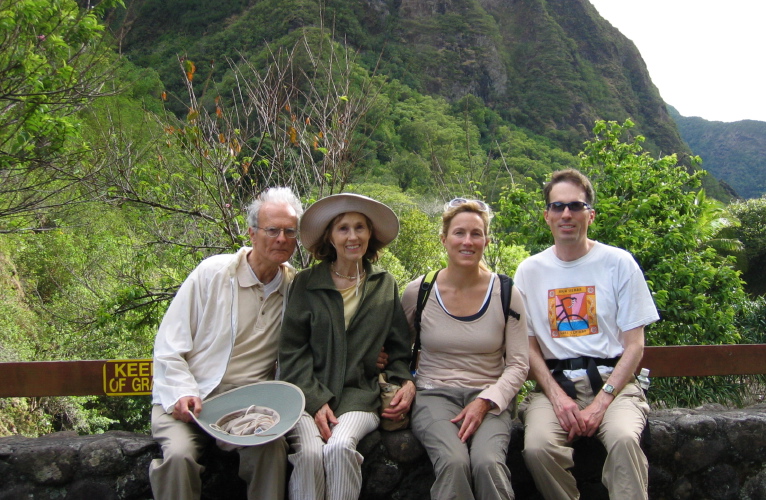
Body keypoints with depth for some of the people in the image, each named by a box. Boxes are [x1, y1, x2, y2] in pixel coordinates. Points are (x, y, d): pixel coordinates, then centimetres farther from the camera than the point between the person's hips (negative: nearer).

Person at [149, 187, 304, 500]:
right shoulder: (212, 273, -2)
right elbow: (168, 347, 0)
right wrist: (182, 394, -16)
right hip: (189, 399, -1)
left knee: (273, 447, -29)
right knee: (179, 454, -29)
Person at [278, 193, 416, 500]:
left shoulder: (385, 285, 12)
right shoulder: (305, 284, 5)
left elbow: (398, 348, 17)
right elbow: (291, 351, 1)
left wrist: (406, 382, -3)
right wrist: (316, 400, -11)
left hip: (359, 394, 1)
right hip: (307, 393, -1)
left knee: (340, 446, -29)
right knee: (310, 452, -29)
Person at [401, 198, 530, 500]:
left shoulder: (506, 294, 1)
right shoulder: (418, 292, 2)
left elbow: (518, 365, 1)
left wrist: (484, 401, -13)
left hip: (489, 398, 0)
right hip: (434, 394, 0)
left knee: (488, 462, -32)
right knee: (453, 462, -32)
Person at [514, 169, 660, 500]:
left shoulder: (619, 263, 3)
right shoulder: (529, 271, 8)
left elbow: (634, 345, 1)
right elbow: (529, 346, 7)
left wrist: (602, 402, -12)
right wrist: (557, 396, -10)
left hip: (612, 381, -1)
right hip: (554, 383, 1)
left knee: (623, 438, -33)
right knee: (538, 446, -28)